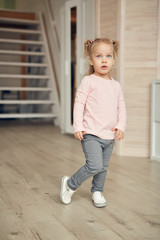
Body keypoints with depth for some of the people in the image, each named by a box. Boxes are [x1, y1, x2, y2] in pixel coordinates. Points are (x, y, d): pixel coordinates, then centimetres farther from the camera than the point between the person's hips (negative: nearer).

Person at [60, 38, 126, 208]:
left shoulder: (116, 85, 11)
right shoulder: (88, 81, -6)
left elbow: (121, 107, 15)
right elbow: (79, 103, -8)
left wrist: (121, 126, 3)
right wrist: (78, 127, -13)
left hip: (109, 136, 6)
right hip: (91, 134, -6)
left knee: (103, 168, 15)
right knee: (94, 166, -15)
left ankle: (97, 191, 38)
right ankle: (70, 184, 7)